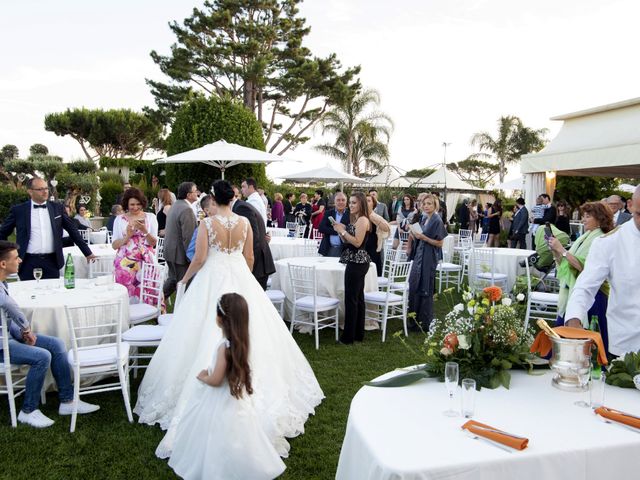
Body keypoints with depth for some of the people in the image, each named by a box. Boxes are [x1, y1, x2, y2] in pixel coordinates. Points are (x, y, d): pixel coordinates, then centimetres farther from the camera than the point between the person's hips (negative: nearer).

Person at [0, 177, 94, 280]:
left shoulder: (57, 207, 7)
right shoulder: (18, 210, 2)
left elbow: (73, 230, 10)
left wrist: (88, 253, 8)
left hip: (52, 262, 1)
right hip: (29, 263, -1)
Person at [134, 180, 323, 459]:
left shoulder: (207, 223, -10)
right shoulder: (244, 222, -2)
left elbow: (199, 258, -11)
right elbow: (249, 257, 4)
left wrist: (185, 278, 7)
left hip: (212, 280, -3)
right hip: (240, 279, 3)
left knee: (209, 336, 7)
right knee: (245, 333, 12)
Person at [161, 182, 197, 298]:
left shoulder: (175, 205, 10)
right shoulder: (186, 210, -22)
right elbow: (188, 237, -24)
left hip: (170, 250, 10)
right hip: (180, 254, -10)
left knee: (172, 279, 22)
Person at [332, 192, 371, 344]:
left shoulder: (362, 219, -13)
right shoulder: (355, 219, 17)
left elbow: (357, 242, -21)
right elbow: (348, 241, 17)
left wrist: (343, 231, -15)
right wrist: (340, 230, 3)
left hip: (357, 262, -10)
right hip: (356, 262, 10)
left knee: (351, 299, -6)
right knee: (358, 298, 13)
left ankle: (349, 336, 1)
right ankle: (358, 334, 21)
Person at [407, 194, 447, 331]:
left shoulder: (437, 221, -11)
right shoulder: (422, 218, 10)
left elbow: (439, 243, -12)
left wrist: (423, 237, -19)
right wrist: (413, 233, -2)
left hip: (429, 258, -7)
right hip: (418, 256, 7)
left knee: (425, 290, 0)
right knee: (414, 287, 10)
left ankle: (426, 323, 11)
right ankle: (416, 319, 22)